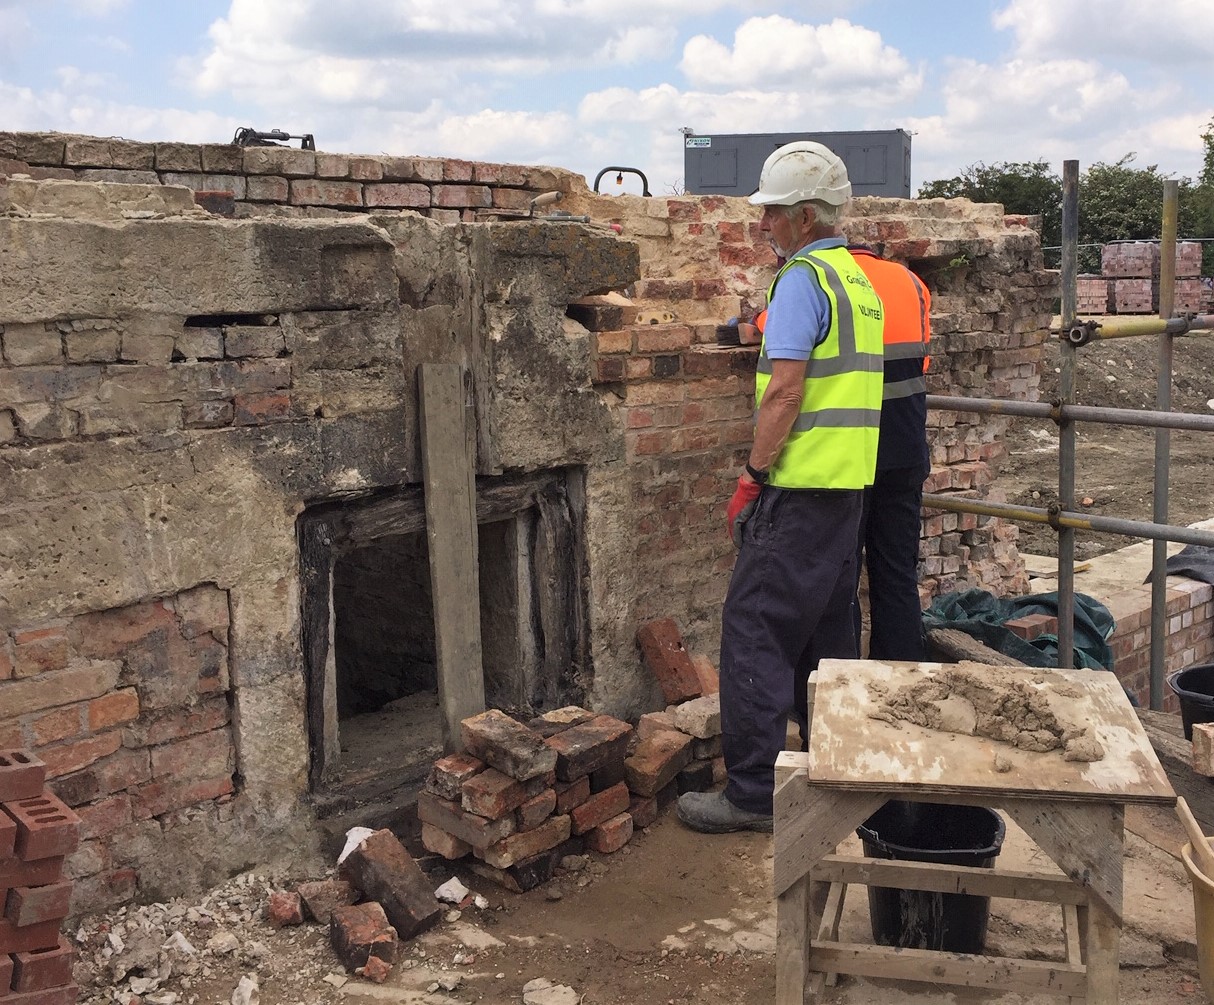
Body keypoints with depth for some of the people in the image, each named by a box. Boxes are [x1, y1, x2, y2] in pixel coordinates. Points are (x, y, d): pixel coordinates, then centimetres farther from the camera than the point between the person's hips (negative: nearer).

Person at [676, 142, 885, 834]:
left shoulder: (802, 278, -12)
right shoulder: (859, 279, 17)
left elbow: (786, 389, -19)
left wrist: (753, 476, -13)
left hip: (801, 486, -10)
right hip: (849, 486, 10)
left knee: (756, 627, -5)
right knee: (827, 628, 15)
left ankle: (753, 790, -1)